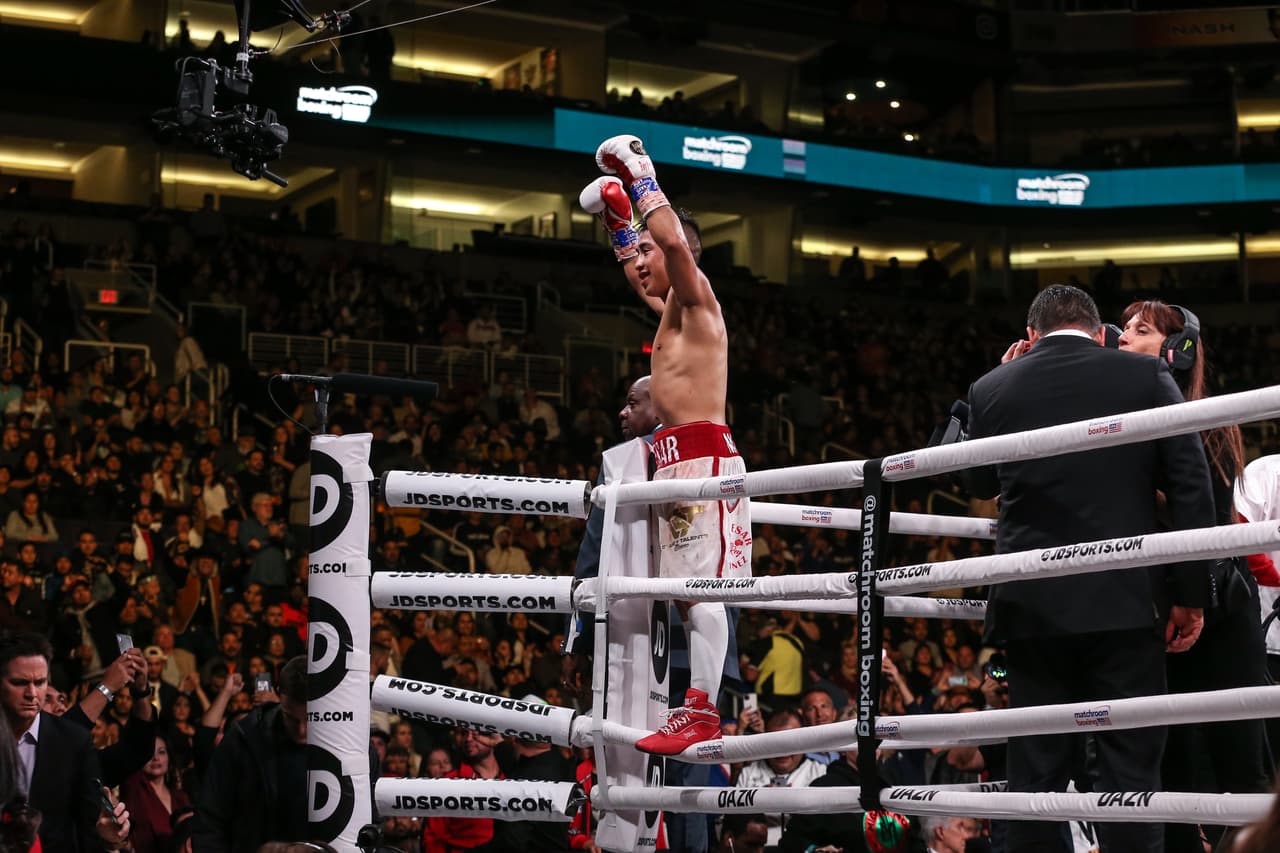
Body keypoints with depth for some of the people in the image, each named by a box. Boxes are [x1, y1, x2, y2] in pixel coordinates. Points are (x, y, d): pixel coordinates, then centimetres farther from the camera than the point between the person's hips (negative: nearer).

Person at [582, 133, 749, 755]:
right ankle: (696, 711, 8)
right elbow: (635, 273, 45)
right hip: (673, 463, 10)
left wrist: (642, 179, -10)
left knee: (704, 588, -15)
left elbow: (674, 243, -22)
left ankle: (701, 711, -21)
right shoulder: (668, 309, 23)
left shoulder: (694, 297, -2)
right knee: (689, 592, 7)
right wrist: (618, 223, 39)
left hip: (704, 458, -10)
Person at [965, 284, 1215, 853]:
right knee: (1130, 766, 1)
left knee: (1036, 770, 6)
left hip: (1032, 607, 2)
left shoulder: (992, 389, 5)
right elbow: (1192, 487, -2)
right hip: (1126, 602, -1)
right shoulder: (1145, 376, 1)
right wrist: (1191, 593, 3)